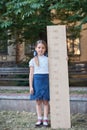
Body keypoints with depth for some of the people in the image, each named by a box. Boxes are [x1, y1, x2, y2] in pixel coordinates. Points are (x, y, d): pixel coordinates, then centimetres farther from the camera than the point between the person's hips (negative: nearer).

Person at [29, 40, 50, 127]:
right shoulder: (33, 60, 6)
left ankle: (45, 119, 8)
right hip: (37, 80, 0)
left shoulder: (48, 59, 7)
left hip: (46, 80, 0)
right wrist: (31, 86, 0)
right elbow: (31, 74, 4)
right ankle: (39, 119, 11)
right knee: (38, 100, 4)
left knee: (46, 100, 1)